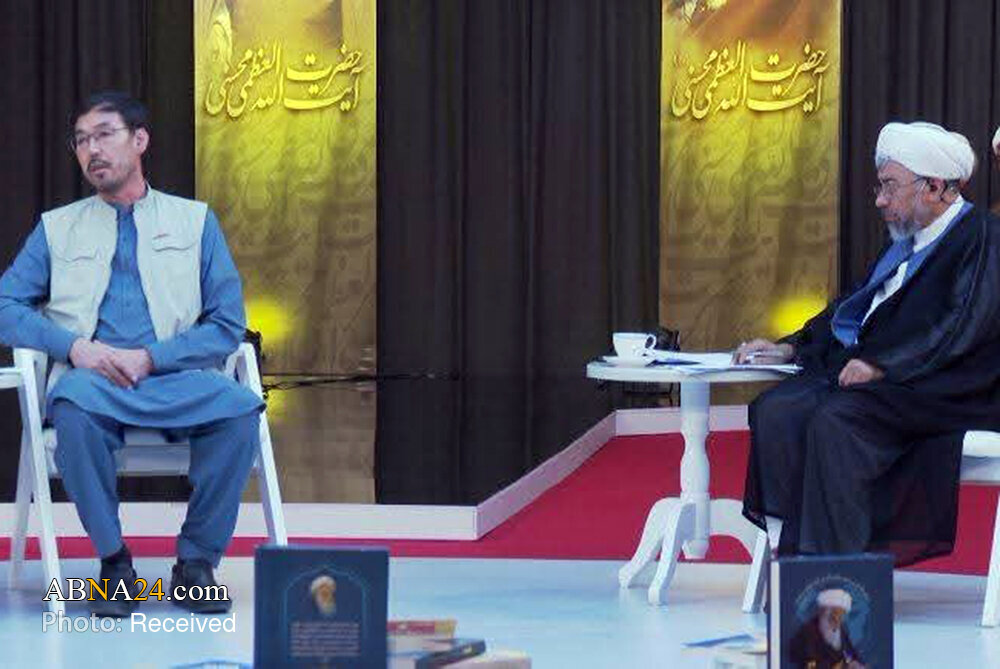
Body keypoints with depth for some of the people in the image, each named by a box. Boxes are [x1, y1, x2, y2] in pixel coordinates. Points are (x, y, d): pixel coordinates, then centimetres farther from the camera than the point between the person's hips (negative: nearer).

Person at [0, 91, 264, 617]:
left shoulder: (194, 221, 17)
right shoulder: (57, 228, 20)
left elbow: (228, 326, 8)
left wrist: (149, 358, -9)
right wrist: (75, 346, -9)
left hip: (174, 380, 0)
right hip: (91, 378, 0)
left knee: (240, 407, -33)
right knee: (73, 405, -37)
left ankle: (197, 560, -18)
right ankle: (114, 562, -23)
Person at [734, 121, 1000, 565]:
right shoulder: (907, 241, 22)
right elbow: (854, 308, 26)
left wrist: (882, 365, -22)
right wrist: (790, 349, 14)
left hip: (937, 391, -9)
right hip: (877, 376, 9)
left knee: (835, 421, -32)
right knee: (775, 411, -12)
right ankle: (790, 551, -17)